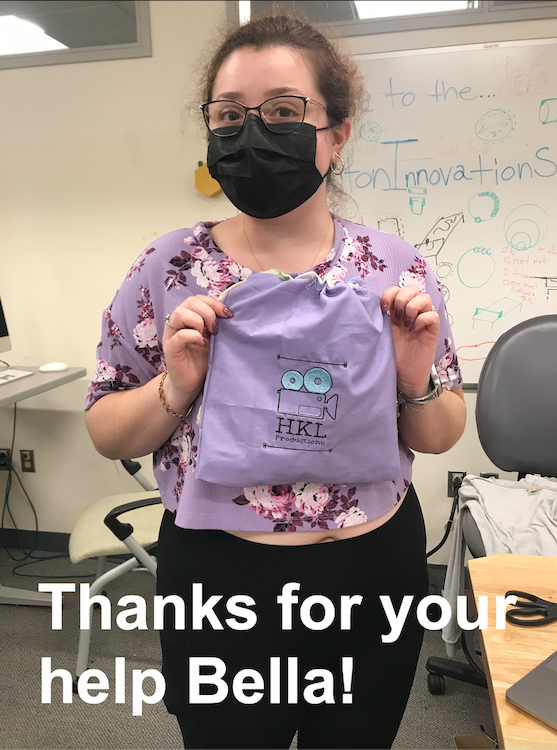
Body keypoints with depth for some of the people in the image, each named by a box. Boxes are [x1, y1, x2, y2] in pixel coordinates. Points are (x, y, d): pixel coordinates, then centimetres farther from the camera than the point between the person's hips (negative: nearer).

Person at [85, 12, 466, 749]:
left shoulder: (395, 266, -5)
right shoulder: (168, 269, -8)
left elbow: (440, 437, 2)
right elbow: (106, 433, -2)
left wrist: (416, 379, -19)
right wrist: (177, 387, -21)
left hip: (377, 574, 2)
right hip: (218, 581, -1)